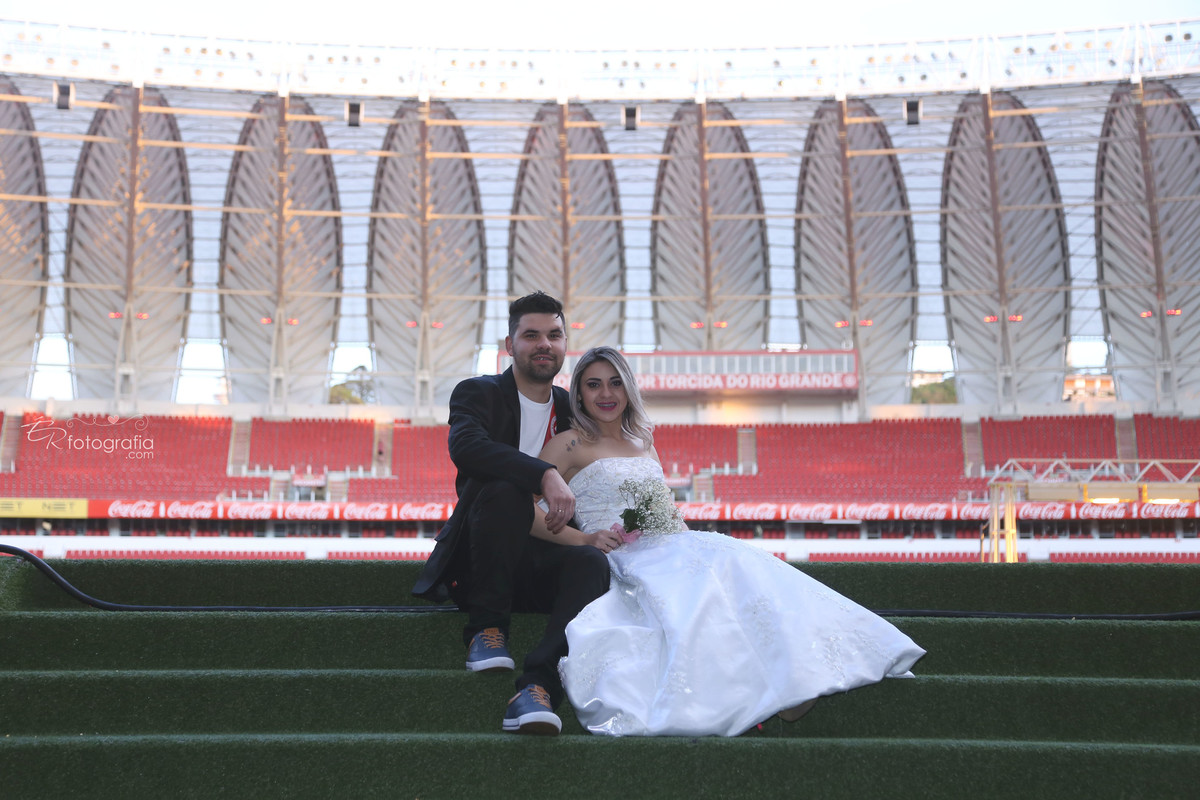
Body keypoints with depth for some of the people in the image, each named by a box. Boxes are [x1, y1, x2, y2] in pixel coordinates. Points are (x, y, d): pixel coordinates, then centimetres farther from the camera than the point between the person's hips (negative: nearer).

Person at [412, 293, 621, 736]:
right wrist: (546, 475, -35)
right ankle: (486, 627, -24)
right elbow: (465, 446, -24)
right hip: (476, 562, -3)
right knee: (502, 490, -33)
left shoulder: (572, 410, 15)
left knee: (591, 561, -31)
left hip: (539, 565, 3)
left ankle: (537, 686, -44)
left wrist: (591, 536, -4)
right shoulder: (477, 393, 1)